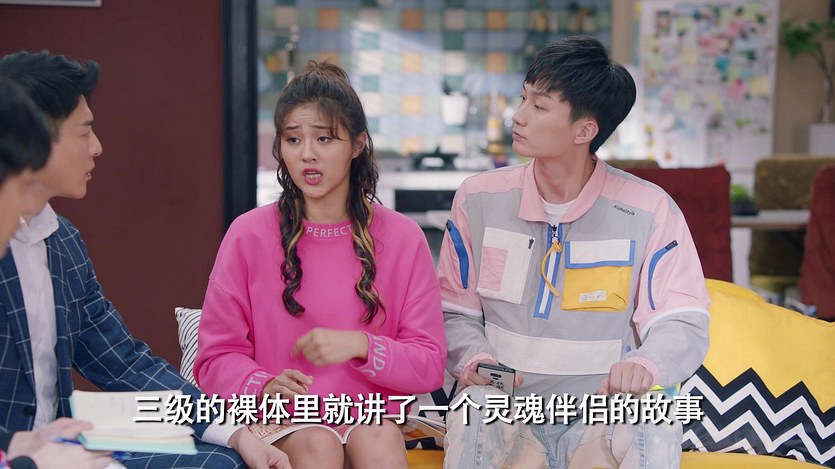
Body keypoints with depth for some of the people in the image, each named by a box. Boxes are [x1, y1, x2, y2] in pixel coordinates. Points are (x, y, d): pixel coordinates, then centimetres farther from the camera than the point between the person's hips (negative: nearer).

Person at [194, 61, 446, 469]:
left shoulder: (402, 238, 4)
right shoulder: (248, 235, 2)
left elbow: (429, 366, 3)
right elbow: (216, 357, 3)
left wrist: (360, 345, -15)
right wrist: (265, 386, -18)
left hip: (374, 421, 0)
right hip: (280, 424, 0)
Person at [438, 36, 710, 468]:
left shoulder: (650, 211, -4)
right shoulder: (478, 199, 2)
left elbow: (682, 325, -5)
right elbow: (454, 311, 9)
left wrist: (645, 364, -28)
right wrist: (475, 357, -14)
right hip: (506, 412, 1)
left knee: (654, 431, -33)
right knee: (473, 414, -34)